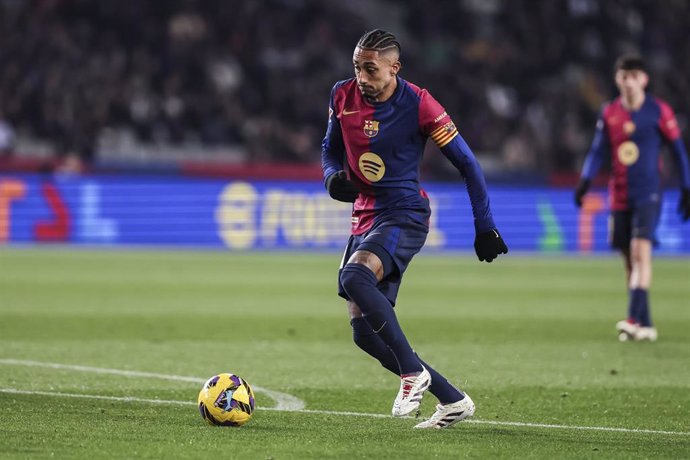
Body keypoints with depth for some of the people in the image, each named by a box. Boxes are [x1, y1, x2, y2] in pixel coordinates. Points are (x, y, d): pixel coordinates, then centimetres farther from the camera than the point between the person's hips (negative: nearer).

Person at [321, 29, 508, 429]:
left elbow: (466, 163, -7)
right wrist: (333, 176, -5)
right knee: (364, 331, 1)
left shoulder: (417, 104, -13)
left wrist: (485, 227, -6)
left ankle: (413, 371, -22)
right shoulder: (343, 96, 2)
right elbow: (331, 148, 18)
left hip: (404, 215, -7)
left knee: (354, 276, -34)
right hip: (364, 216, 7)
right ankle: (453, 400, 9)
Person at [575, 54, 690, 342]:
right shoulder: (609, 113, 7)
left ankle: (634, 319, -25)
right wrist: (585, 181, -4)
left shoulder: (658, 111, -3)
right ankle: (645, 326, 15)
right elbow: (598, 151, 11)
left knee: (641, 251, -19)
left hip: (648, 193, -4)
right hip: (619, 196, 4)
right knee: (629, 260, 6)